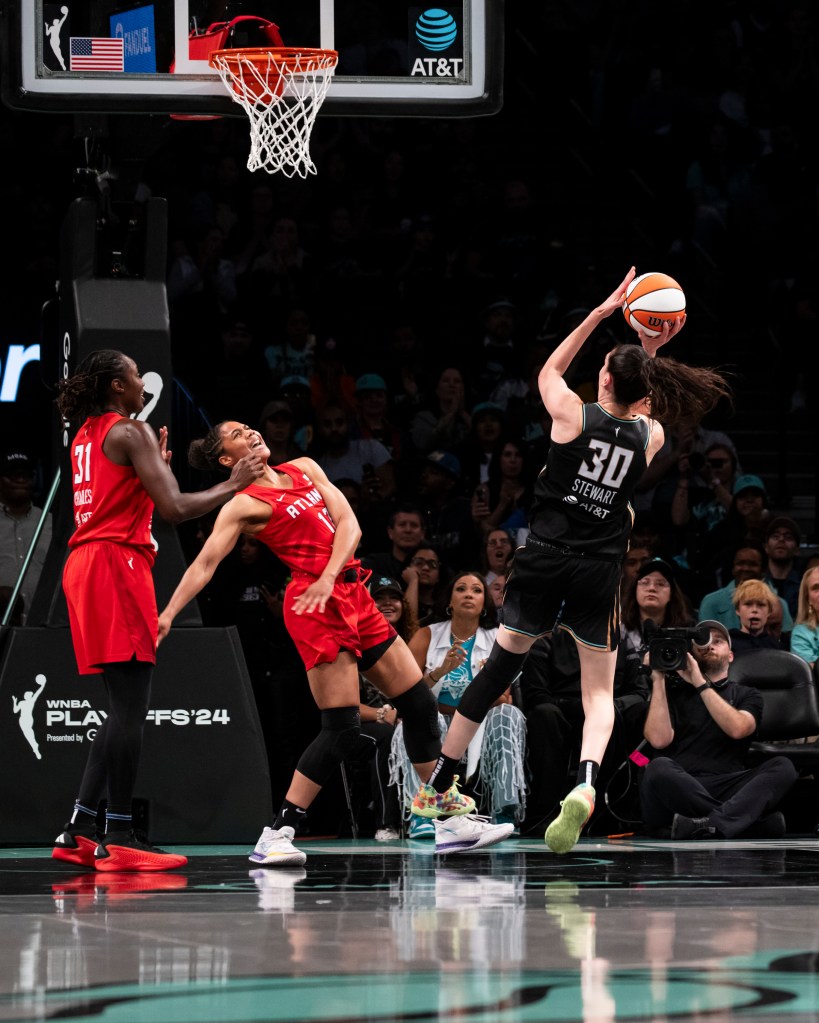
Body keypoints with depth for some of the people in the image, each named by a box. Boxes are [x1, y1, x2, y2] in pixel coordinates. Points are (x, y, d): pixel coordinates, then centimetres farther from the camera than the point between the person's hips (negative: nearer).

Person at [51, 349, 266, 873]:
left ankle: (79, 829, 7)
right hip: (116, 562, -10)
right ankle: (119, 838, -13)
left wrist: (156, 465, 29)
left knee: (125, 706, 12)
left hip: (85, 564, 10)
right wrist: (232, 485, -3)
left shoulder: (86, 436, 20)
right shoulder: (131, 432, -7)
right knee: (131, 705, -10)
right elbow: (175, 508, -15)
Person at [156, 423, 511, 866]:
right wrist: (168, 613, -24)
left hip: (350, 595, 7)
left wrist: (328, 577, -12)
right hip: (316, 611, -7)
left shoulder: (304, 469, 13)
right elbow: (204, 564, -12)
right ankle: (276, 835, -12)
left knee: (419, 704, 10)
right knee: (342, 729, -14)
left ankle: (449, 815, 22)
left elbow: (349, 524, 4)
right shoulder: (244, 505, -4)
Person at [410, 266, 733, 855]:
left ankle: (437, 784, 22)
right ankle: (586, 783, -22)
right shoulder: (651, 436, 2)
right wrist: (651, 355, 19)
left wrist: (601, 313, 18)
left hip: (544, 561, 0)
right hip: (600, 574, 0)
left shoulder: (574, 414, -4)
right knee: (600, 691, 8)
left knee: (500, 668, 14)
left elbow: (550, 370, 18)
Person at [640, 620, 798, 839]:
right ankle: (758, 820, -39)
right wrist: (658, 680, 3)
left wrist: (700, 683, -3)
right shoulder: (671, 692, 21)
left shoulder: (747, 696, 23)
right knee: (659, 767, -35)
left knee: (782, 766, -25)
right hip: (679, 787, -1)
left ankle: (713, 824, -51)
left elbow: (737, 729, -2)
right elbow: (659, 739, 1)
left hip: (726, 787, 1)